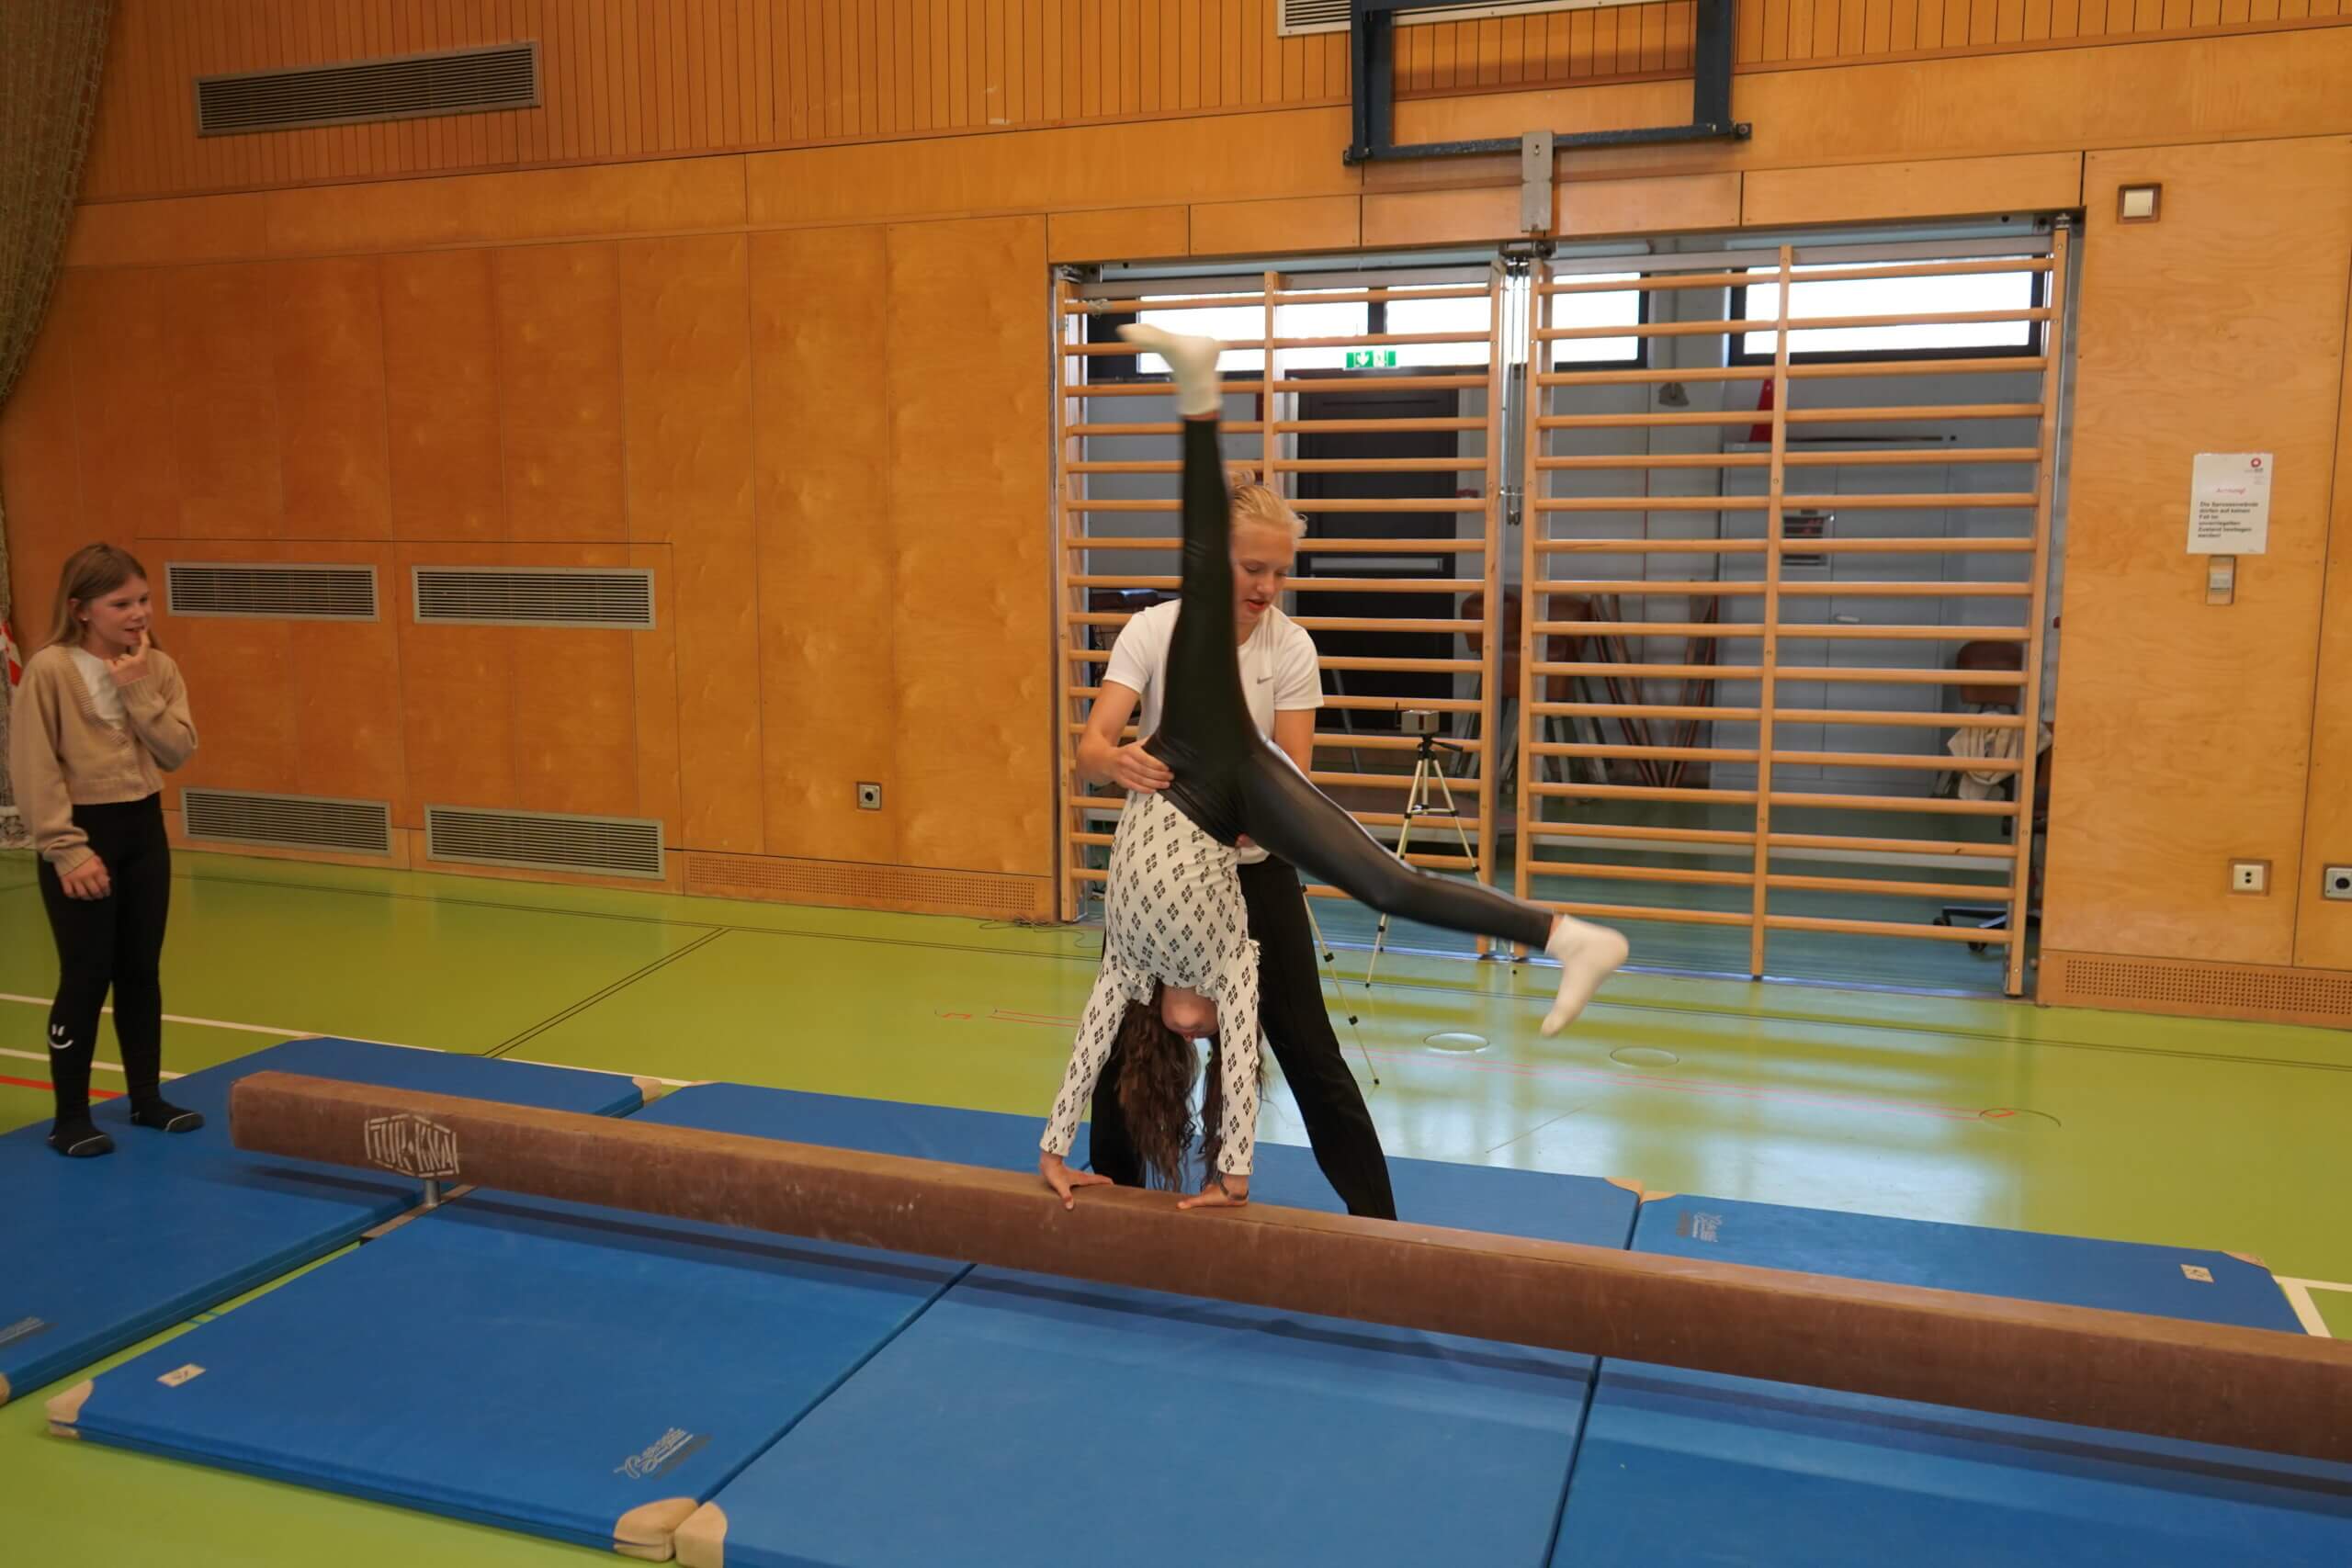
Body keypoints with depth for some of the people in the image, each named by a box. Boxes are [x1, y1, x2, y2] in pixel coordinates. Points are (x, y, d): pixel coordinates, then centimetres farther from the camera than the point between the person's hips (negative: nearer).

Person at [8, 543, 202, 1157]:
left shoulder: (158, 667, 1)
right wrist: (66, 849, -16)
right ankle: (70, 1117, 12)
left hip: (143, 829, 5)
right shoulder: (50, 670, -13)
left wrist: (139, 692, -15)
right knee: (86, 977, -1)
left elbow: (178, 751, -5)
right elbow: (34, 770, -13)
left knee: (141, 972, 13)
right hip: (81, 833, -5)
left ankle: (147, 1098, 26)